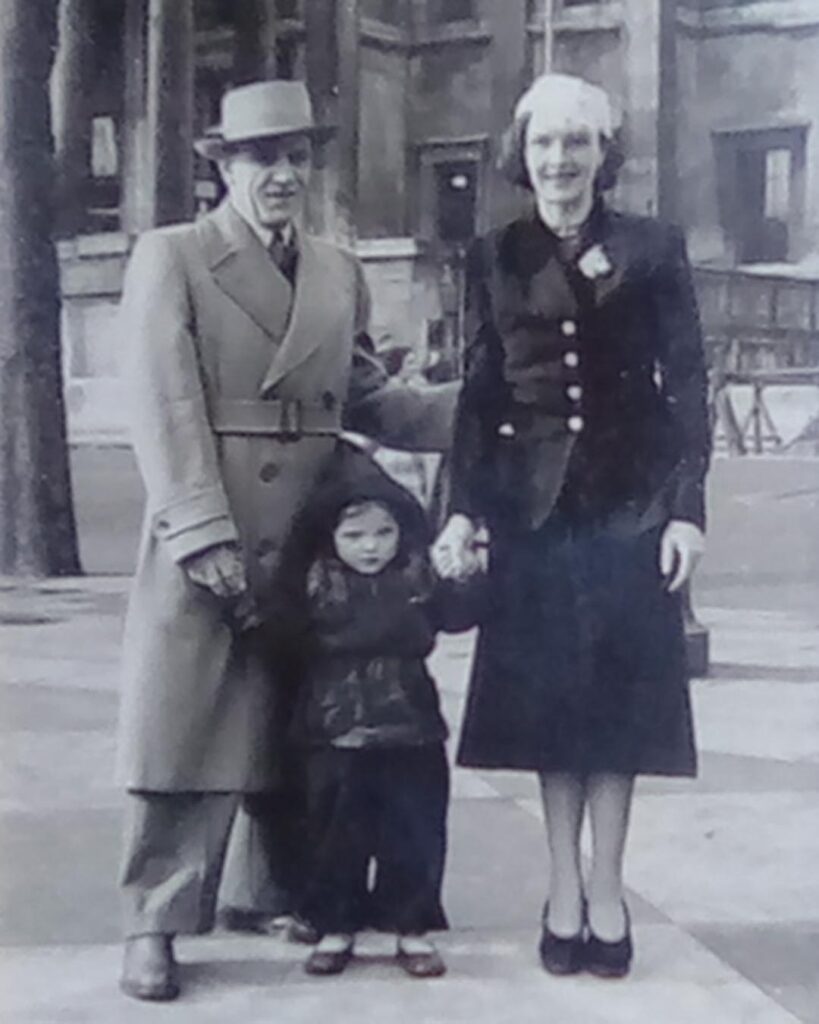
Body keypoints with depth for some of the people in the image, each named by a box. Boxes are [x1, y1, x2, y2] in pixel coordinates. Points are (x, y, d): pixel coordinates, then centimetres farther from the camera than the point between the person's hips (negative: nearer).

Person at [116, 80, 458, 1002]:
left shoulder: (339, 273, 15)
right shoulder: (170, 258, -1)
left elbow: (365, 400, 19)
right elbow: (165, 407, -10)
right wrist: (206, 534, -18)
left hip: (309, 546, 5)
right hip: (201, 540, -5)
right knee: (180, 729, -2)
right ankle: (153, 927, 6)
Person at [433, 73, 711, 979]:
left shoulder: (653, 249, 2)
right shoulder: (493, 259, 7)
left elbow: (686, 385, 0)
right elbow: (479, 393, 6)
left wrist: (687, 507, -8)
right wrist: (463, 509, -3)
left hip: (630, 500, -1)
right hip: (532, 500, 1)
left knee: (618, 692, 2)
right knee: (546, 693, 4)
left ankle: (605, 893, 10)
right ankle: (565, 892, 13)